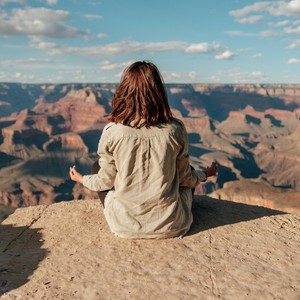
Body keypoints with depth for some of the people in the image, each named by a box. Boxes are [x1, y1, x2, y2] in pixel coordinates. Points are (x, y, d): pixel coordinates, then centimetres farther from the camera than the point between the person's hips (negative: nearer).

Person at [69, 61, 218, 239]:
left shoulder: (113, 132, -15)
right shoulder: (175, 130, -12)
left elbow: (106, 182, -2)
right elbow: (184, 178, 1)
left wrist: (82, 179, 20)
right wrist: (205, 174, 23)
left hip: (125, 226, -1)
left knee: (97, 165, 21)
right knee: (190, 173, 29)